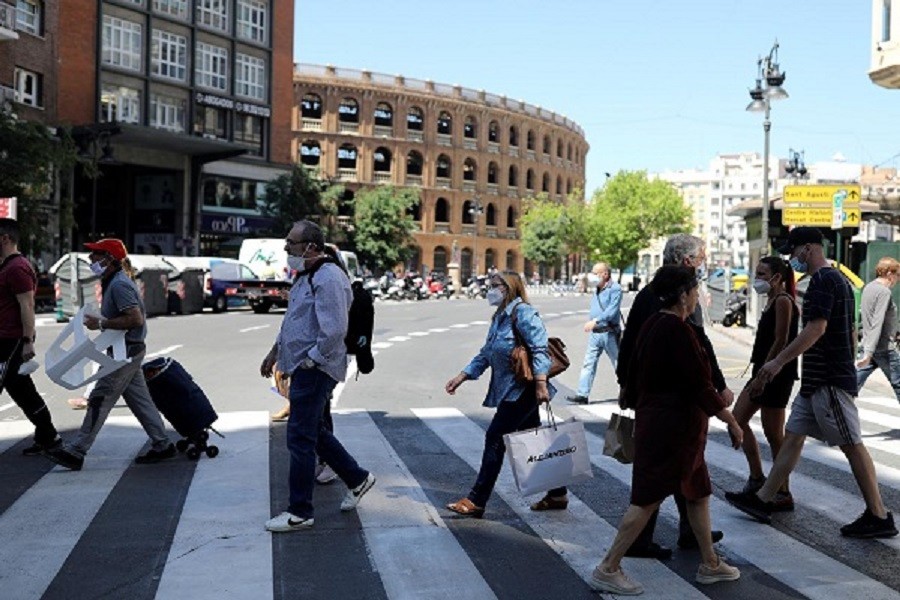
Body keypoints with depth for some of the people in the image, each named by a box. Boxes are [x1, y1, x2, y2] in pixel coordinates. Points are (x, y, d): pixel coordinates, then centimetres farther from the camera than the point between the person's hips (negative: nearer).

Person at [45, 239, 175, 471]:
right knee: (140, 400, 12)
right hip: (128, 351, 11)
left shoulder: (119, 285, -18)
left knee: (99, 400, -8)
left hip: (125, 353, -11)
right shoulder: (113, 282, 16)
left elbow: (136, 319, -26)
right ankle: (162, 445, 17)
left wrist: (101, 323, -21)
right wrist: (101, 321, 13)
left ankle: (75, 452, -5)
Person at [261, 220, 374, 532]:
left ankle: (299, 513, 7)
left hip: (315, 370, -10)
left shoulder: (328, 279, -20)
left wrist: (309, 362, -19)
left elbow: (334, 331, -27)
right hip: (302, 368, 10)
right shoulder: (306, 276, 14)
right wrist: (275, 351, 25)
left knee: (300, 438, -4)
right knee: (314, 431, 19)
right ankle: (357, 478, 33)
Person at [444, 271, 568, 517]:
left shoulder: (523, 313, -12)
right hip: (510, 389, 10)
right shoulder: (499, 317, 17)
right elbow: (486, 354, 21)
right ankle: (557, 494, 24)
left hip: (522, 389, -10)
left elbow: (539, 349, -20)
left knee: (495, 438, -8)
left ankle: (476, 501, -3)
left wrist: (541, 382, -29)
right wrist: (462, 376, 16)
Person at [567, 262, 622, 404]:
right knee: (588, 363, 1)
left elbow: (612, 310, -24)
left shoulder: (615, 289, -12)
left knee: (619, 364, 7)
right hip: (595, 333, 7)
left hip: (610, 333, -7)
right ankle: (582, 394, 1)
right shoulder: (597, 290, 13)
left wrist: (595, 321, -31)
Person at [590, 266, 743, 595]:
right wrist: (732, 422, -12)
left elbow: (633, 378, 16)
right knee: (648, 499, -4)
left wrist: (639, 411, 26)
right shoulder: (678, 331, -18)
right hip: (673, 428, -10)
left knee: (699, 492, 18)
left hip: (652, 421, 10)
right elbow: (701, 384, -19)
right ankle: (607, 570, 0)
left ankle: (710, 564, 27)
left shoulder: (652, 325, 10)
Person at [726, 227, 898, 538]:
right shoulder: (836, 279, 18)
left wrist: (778, 361, -22)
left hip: (830, 381, -11)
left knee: (852, 445, -4)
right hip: (817, 381, 11)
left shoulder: (823, 280, -14)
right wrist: (848, 368, 26)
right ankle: (762, 500, 16)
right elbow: (849, 332, 21)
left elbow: (816, 328, -23)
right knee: (793, 436, 11)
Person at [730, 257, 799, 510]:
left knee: (773, 434, -3)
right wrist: (759, 372, 15)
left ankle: (783, 494, 7)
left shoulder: (783, 301, -14)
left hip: (776, 374, -10)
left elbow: (781, 341, -19)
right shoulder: (771, 300, 15)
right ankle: (756, 478, 19)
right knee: (738, 419, 12)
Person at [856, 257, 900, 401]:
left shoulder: (868, 288, 10)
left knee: (856, 380, 9)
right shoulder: (884, 292, -17)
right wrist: (868, 353, -28)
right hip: (884, 348, -8)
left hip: (868, 344, 8)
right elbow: (877, 324, -23)